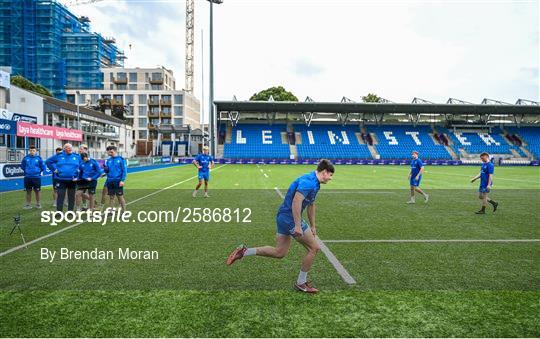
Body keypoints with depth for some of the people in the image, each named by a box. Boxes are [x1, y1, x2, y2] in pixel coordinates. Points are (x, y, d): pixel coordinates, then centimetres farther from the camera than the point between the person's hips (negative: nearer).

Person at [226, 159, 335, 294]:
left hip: (284, 217, 10)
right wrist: (298, 225, -28)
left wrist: (312, 226, 27)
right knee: (314, 248, 2)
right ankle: (301, 283, 16)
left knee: (279, 252, 15)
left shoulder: (314, 183, 15)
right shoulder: (308, 181, -18)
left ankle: (244, 251, 14)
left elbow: (311, 205, 25)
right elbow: (296, 202, -28)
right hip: (290, 218, -10)